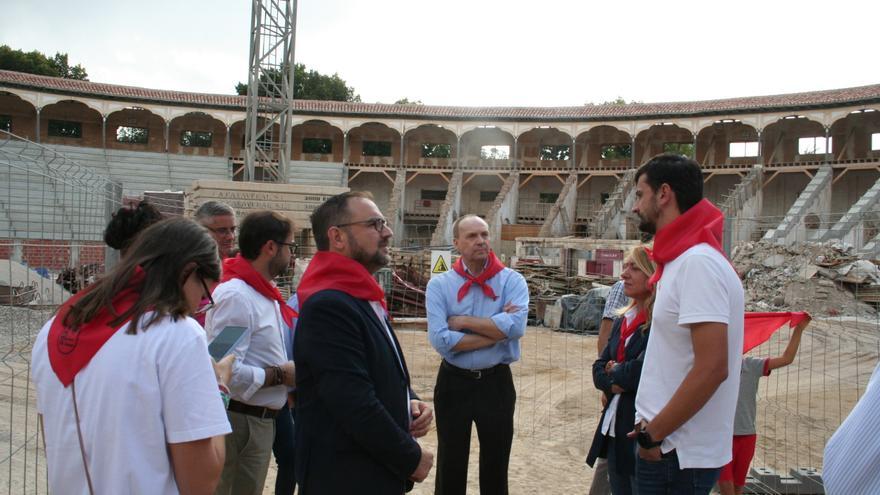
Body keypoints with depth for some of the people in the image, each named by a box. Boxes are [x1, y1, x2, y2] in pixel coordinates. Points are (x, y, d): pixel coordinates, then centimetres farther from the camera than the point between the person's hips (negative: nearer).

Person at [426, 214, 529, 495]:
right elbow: (440, 340, -18)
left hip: (497, 382, 0)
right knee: (450, 465, 15)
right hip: (453, 382, 0)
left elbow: (516, 326, -23)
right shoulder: (439, 285, -6)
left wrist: (463, 321, -17)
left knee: (496, 463, 16)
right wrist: (495, 332, -15)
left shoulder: (512, 280, -5)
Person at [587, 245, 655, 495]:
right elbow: (599, 369, 10)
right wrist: (615, 382, -12)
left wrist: (614, 371, -2)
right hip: (614, 429, 8)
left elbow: (642, 371, -22)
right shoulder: (622, 320, 13)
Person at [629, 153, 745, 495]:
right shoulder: (683, 259, 10)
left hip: (678, 453, -8)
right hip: (671, 444, 8)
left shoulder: (697, 262, -19)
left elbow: (712, 368, -25)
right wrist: (652, 429, 9)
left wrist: (653, 434, -17)